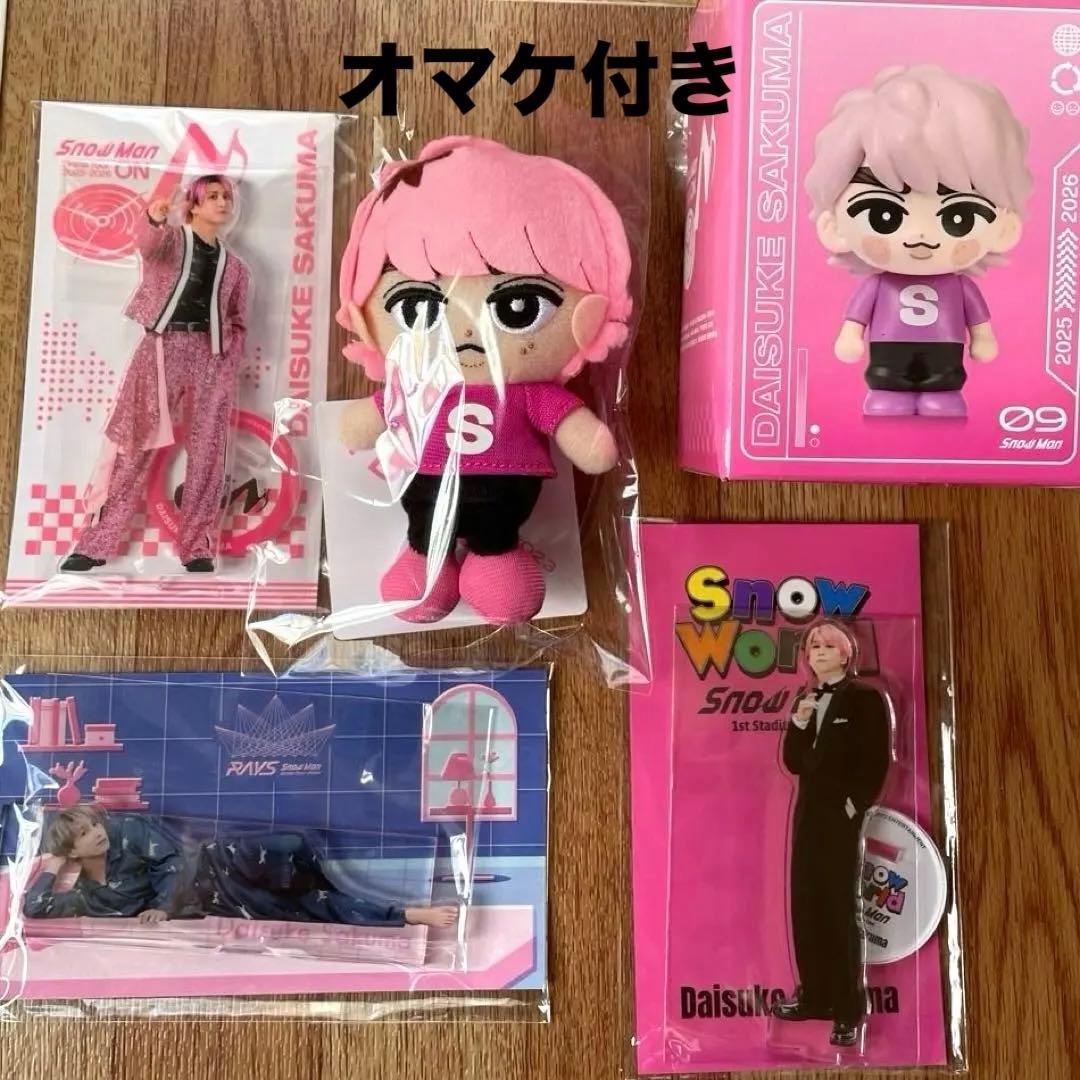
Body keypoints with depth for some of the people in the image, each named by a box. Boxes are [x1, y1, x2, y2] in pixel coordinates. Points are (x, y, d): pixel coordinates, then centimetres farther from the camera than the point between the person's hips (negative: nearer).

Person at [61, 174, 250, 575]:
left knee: (206, 452, 0)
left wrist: (229, 361, 2)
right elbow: (147, 242, -18)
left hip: (211, 358, 4)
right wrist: (153, 219, -41)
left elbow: (238, 323, 20)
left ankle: (197, 549, 7)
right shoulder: (171, 238, 7)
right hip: (162, 347, -3)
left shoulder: (234, 265, 19)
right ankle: (96, 543, -1)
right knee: (134, 444, -5)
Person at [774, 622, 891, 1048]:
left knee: (840, 908, -2)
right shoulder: (807, 700, 11)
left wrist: (855, 806, -15)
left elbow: (877, 761, -12)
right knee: (806, 905, 10)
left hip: (842, 815, -7)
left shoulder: (865, 697, -7)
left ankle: (848, 1009, 7)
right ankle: (814, 996, 21)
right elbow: (793, 763, 7)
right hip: (809, 812, 7)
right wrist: (798, 721, -7)